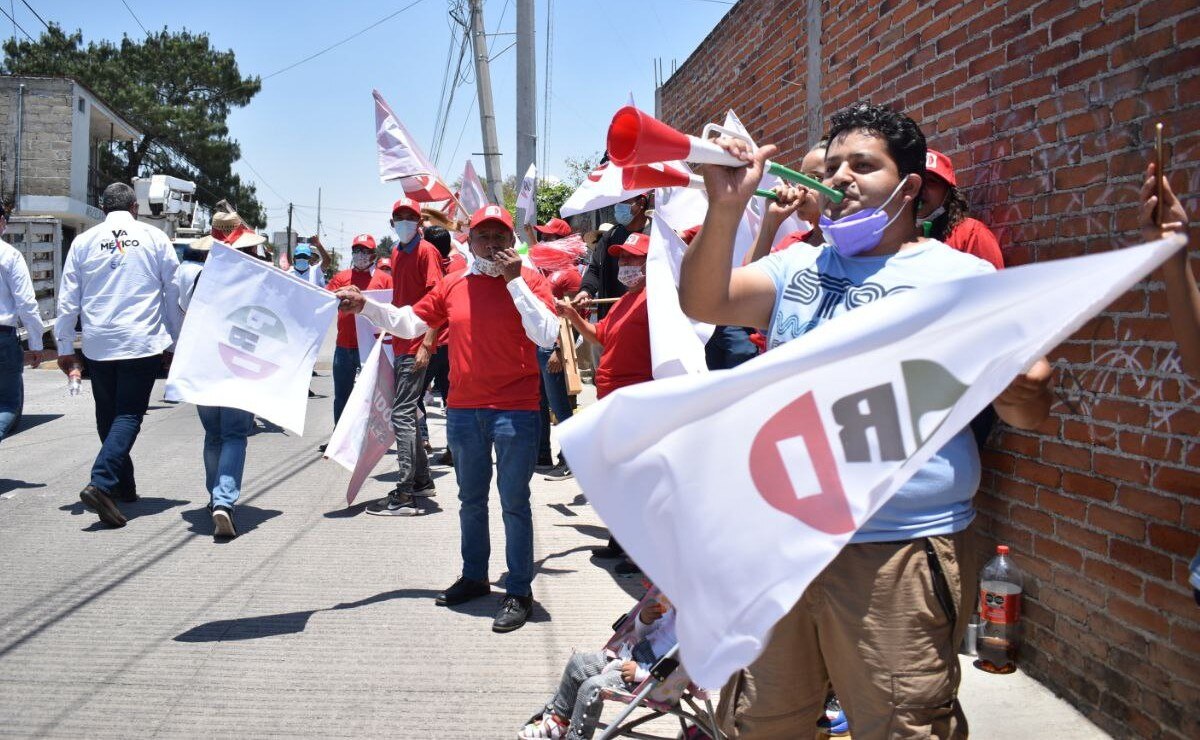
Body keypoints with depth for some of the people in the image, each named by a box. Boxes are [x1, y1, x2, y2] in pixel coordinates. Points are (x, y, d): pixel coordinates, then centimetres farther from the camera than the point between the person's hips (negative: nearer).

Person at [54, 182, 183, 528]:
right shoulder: (155, 238, 3)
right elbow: (174, 294, 5)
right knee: (129, 415, -2)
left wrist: (65, 348, 12)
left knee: (107, 416, 15)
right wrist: (173, 342, 13)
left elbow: (68, 299, 6)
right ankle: (101, 483, -20)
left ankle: (124, 485, 25)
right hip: (143, 343, -2)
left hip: (98, 344, 2)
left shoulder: (84, 241, 6)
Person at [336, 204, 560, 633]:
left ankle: (519, 592, 10)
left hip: (515, 412, -5)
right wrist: (365, 307, 4)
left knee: (514, 502, 0)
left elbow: (547, 335, -17)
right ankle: (474, 577, 33)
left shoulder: (528, 280, -4)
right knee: (471, 499, 17)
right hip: (463, 411, 5)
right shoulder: (453, 285, 8)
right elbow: (408, 323, 14)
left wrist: (514, 282, -18)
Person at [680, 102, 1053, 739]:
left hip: (902, 555, -4)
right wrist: (726, 208, -15)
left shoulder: (962, 276, -3)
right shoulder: (798, 267, 10)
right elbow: (701, 304, -2)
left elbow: (1030, 409, -6)